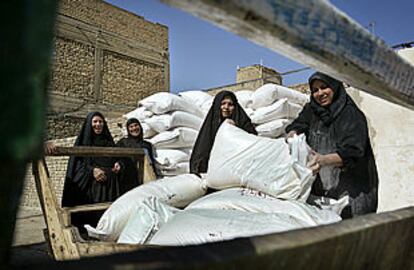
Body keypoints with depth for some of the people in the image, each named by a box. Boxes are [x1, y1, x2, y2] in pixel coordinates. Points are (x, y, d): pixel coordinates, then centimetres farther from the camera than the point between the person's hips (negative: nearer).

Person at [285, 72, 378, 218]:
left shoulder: (351, 114, -9)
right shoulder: (311, 110, 12)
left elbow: (352, 152, -19)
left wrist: (324, 160, -36)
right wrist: (293, 134, -19)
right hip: (319, 186, 5)